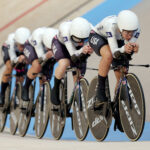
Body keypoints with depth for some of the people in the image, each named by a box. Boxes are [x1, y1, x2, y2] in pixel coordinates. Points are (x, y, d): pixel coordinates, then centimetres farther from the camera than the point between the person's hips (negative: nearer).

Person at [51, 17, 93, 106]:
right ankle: (55, 90, -8)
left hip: (78, 48, 3)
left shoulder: (90, 30, -36)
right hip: (60, 43, -3)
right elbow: (73, 56, -42)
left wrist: (89, 50, -51)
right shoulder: (65, 30, -43)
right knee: (64, 64, -32)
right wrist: (82, 51, -63)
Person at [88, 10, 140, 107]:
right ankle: (100, 93, -25)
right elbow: (114, 52, -42)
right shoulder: (111, 25, -41)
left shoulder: (135, 29, -30)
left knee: (122, 77, -6)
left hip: (117, 40, 4)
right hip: (97, 36, -4)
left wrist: (133, 48, -51)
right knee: (108, 55, -37)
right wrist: (123, 49, -62)